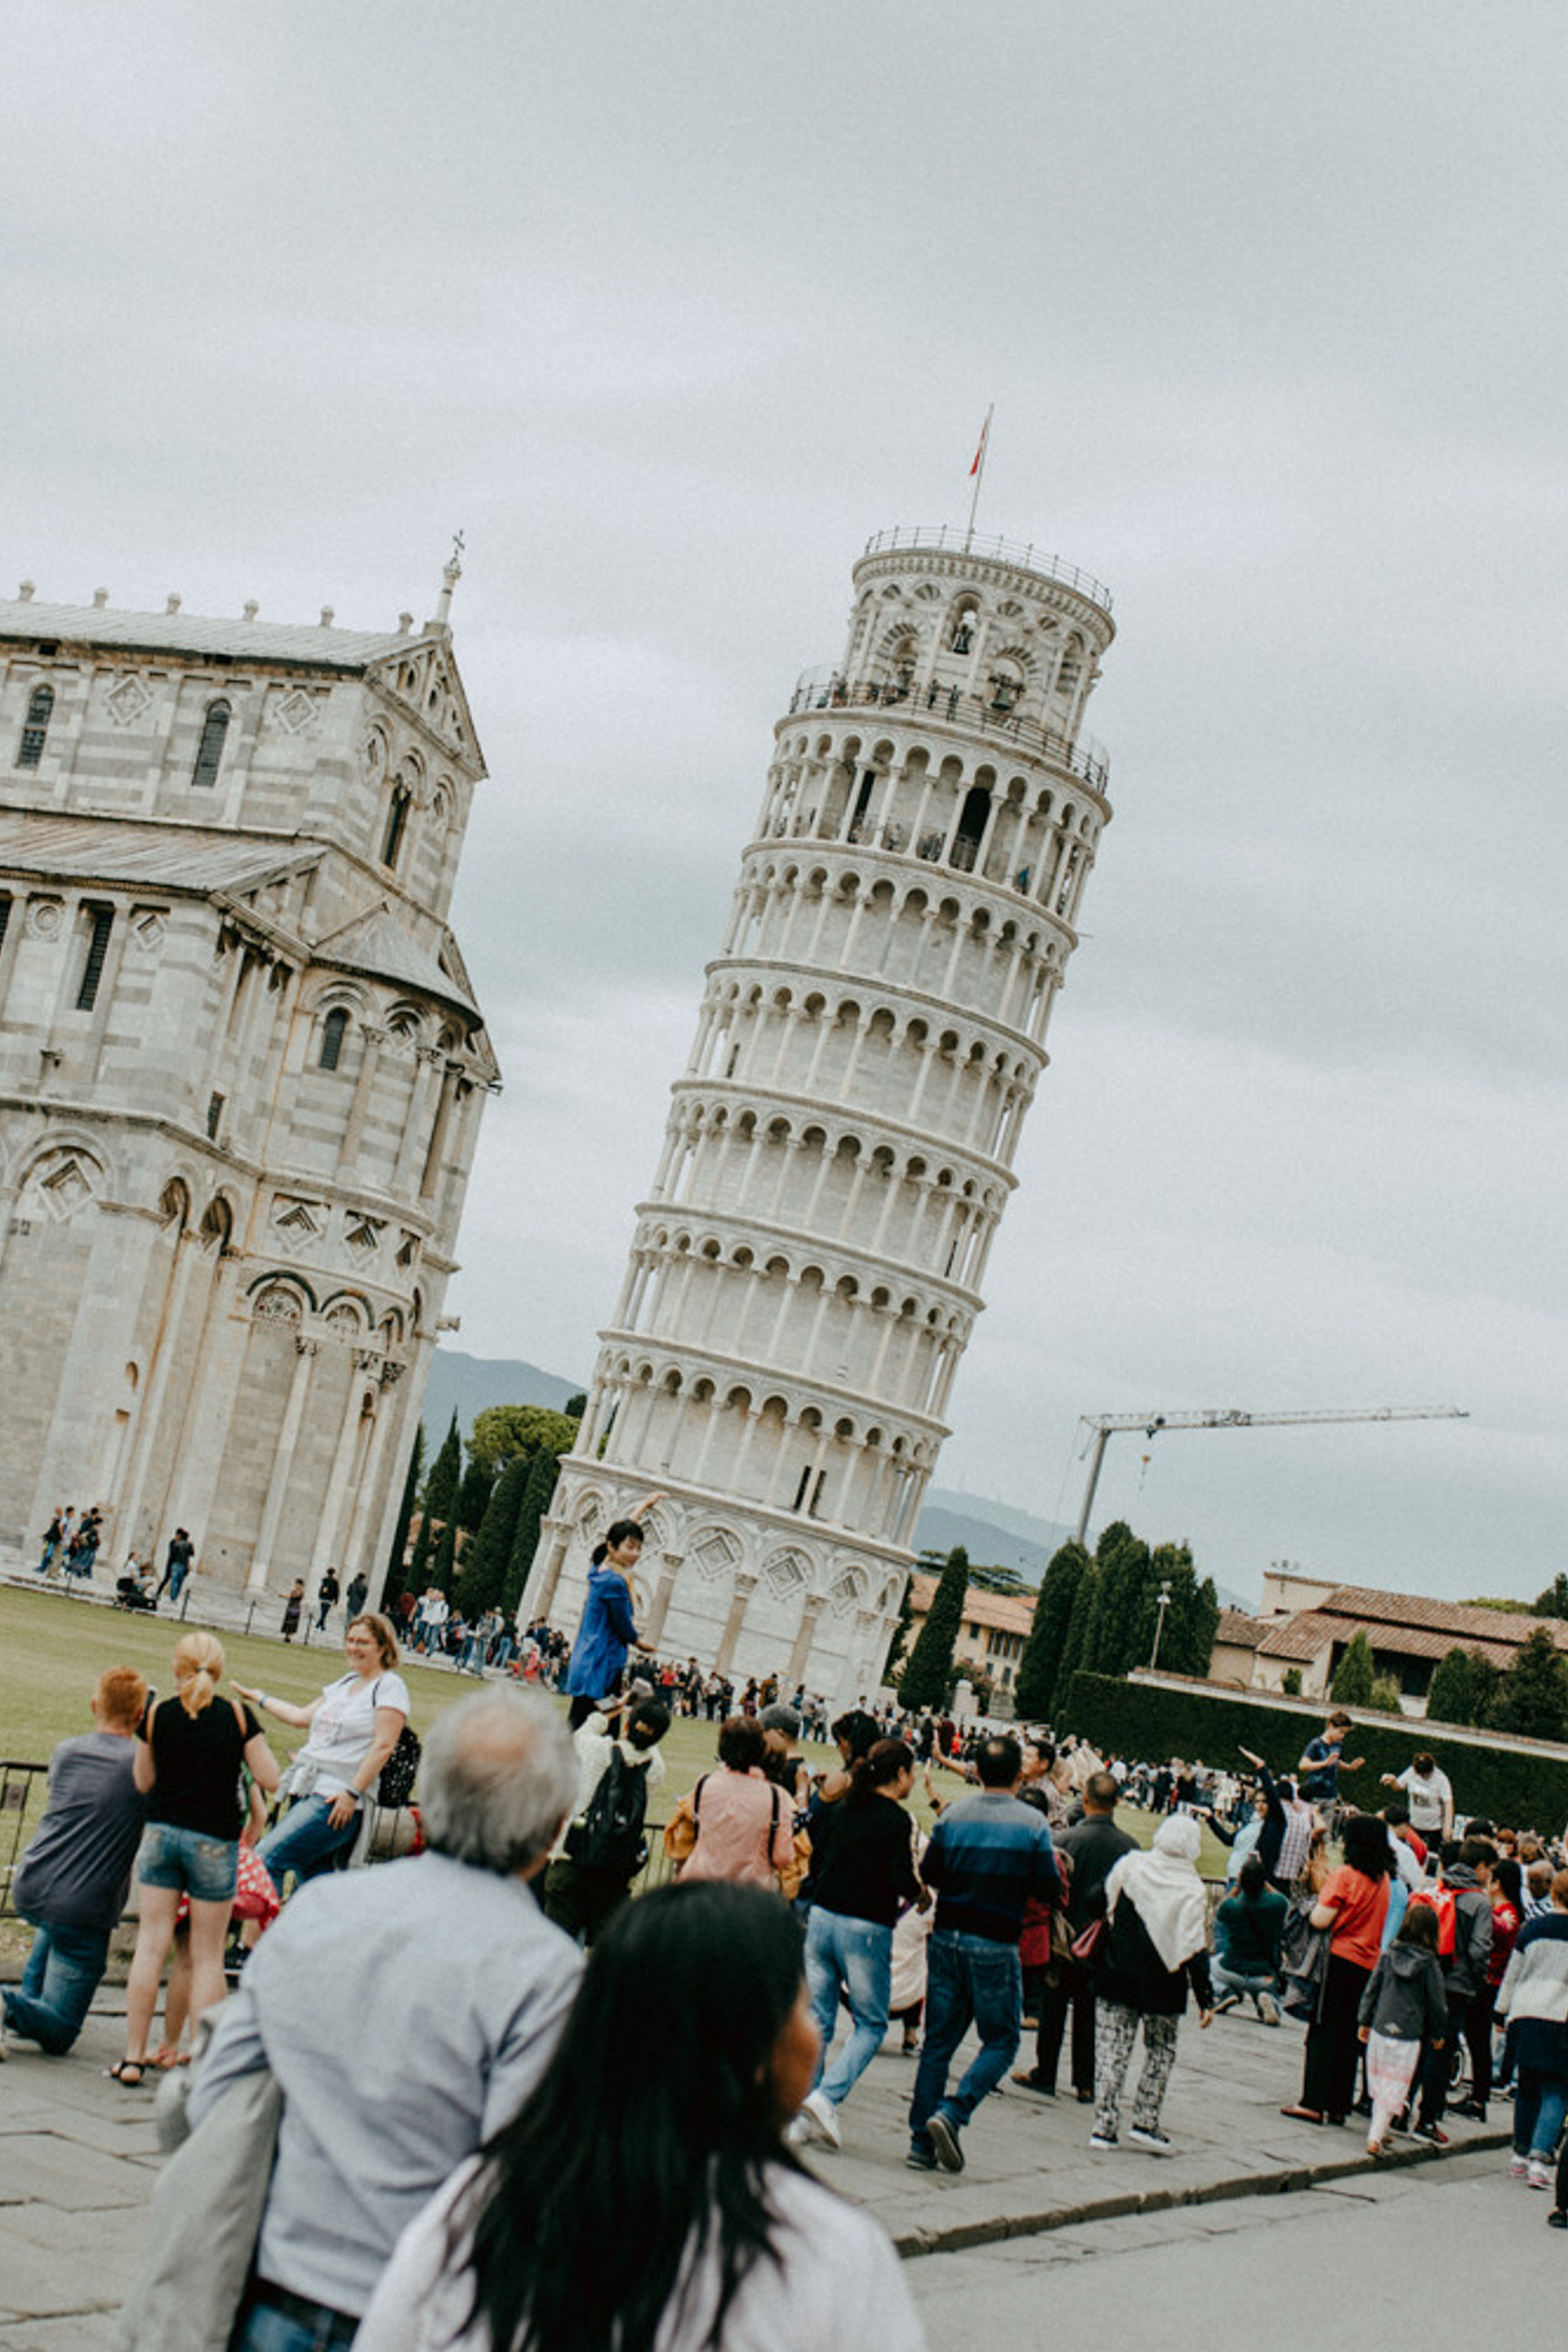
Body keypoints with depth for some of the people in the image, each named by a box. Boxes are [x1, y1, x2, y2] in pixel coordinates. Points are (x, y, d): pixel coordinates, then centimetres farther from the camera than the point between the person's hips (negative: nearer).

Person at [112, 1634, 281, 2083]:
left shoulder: (157, 1715, -2)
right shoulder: (237, 1716, -6)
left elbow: (143, 1782, 8)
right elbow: (270, 1779, -4)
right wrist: (251, 1745, 12)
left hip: (161, 1832, 1)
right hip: (214, 1842, -1)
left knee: (151, 1945, 5)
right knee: (207, 1956, 6)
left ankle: (133, 2058, 6)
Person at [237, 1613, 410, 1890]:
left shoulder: (390, 1686, -4)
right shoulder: (346, 1683, 21)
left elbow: (383, 1745, -13)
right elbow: (303, 1717, 30)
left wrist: (353, 1793, -19)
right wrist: (258, 1698, 37)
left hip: (335, 1800, -8)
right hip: (309, 1793, 8)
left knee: (267, 1859, -16)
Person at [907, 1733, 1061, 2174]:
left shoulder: (953, 1815, 0)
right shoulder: (1033, 1824, -8)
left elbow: (929, 1875, 6)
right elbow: (1050, 1890, -5)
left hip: (946, 1939, 4)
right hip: (995, 1946, -4)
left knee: (938, 2042, 10)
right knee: (1001, 2041, 9)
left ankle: (921, 2144, 8)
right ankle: (952, 2113, -12)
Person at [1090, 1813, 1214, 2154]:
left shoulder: (1129, 1866, -3)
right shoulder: (1191, 1889, -9)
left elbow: (1100, 1906, 3)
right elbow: (1195, 1950, -11)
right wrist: (1206, 1998, -6)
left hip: (1117, 1973, 2)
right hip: (1162, 1984, -2)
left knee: (1112, 2049, 5)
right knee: (1161, 2051, 15)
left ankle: (1104, 2126, 1)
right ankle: (1145, 2122, 9)